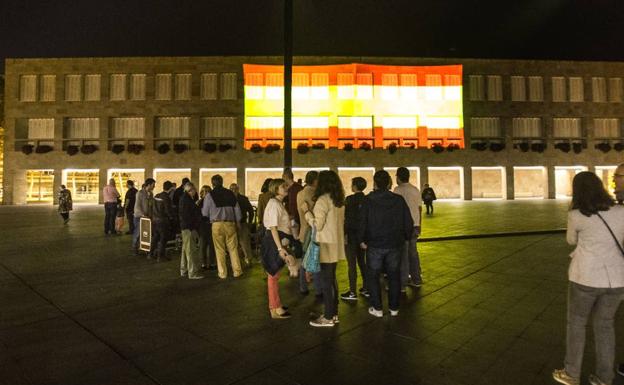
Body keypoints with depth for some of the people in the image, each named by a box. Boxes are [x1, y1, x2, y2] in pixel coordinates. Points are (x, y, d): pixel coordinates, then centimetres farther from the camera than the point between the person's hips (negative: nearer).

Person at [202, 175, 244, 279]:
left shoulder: (209, 196, -3)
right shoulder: (230, 193, 3)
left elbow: (205, 213, 4)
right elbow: (237, 209, 8)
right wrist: (238, 221, 21)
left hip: (217, 224, -2)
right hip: (230, 223, 2)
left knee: (220, 250, 6)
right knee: (233, 248, 8)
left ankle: (222, 273, 10)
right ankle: (237, 271, 10)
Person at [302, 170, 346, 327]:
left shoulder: (323, 200, -16)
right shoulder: (339, 200, 9)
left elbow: (317, 225, -17)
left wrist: (307, 211, -4)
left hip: (325, 246, -8)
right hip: (336, 245, 8)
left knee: (326, 281, 0)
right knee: (331, 279, 16)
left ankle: (328, 317, 9)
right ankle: (334, 313, 25)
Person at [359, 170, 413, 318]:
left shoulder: (368, 200, -9)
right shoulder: (399, 199, -3)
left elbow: (362, 222, -12)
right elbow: (409, 222, -1)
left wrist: (362, 240, 0)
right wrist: (406, 238, 13)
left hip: (374, 245, -2)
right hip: (395, 244, 3)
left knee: (373, 276, 11)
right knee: (394, 276, 14)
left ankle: (377, 308, 15)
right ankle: (394, 307, 22)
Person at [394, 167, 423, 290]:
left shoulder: (398, 190, -11)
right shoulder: (416, 190, 12)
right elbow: (420, 208, 15)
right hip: (415, 225, 7)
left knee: (402, 254, -2)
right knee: (413, 252, 17)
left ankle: (402, 284, 2)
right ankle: (416, 280, 24)